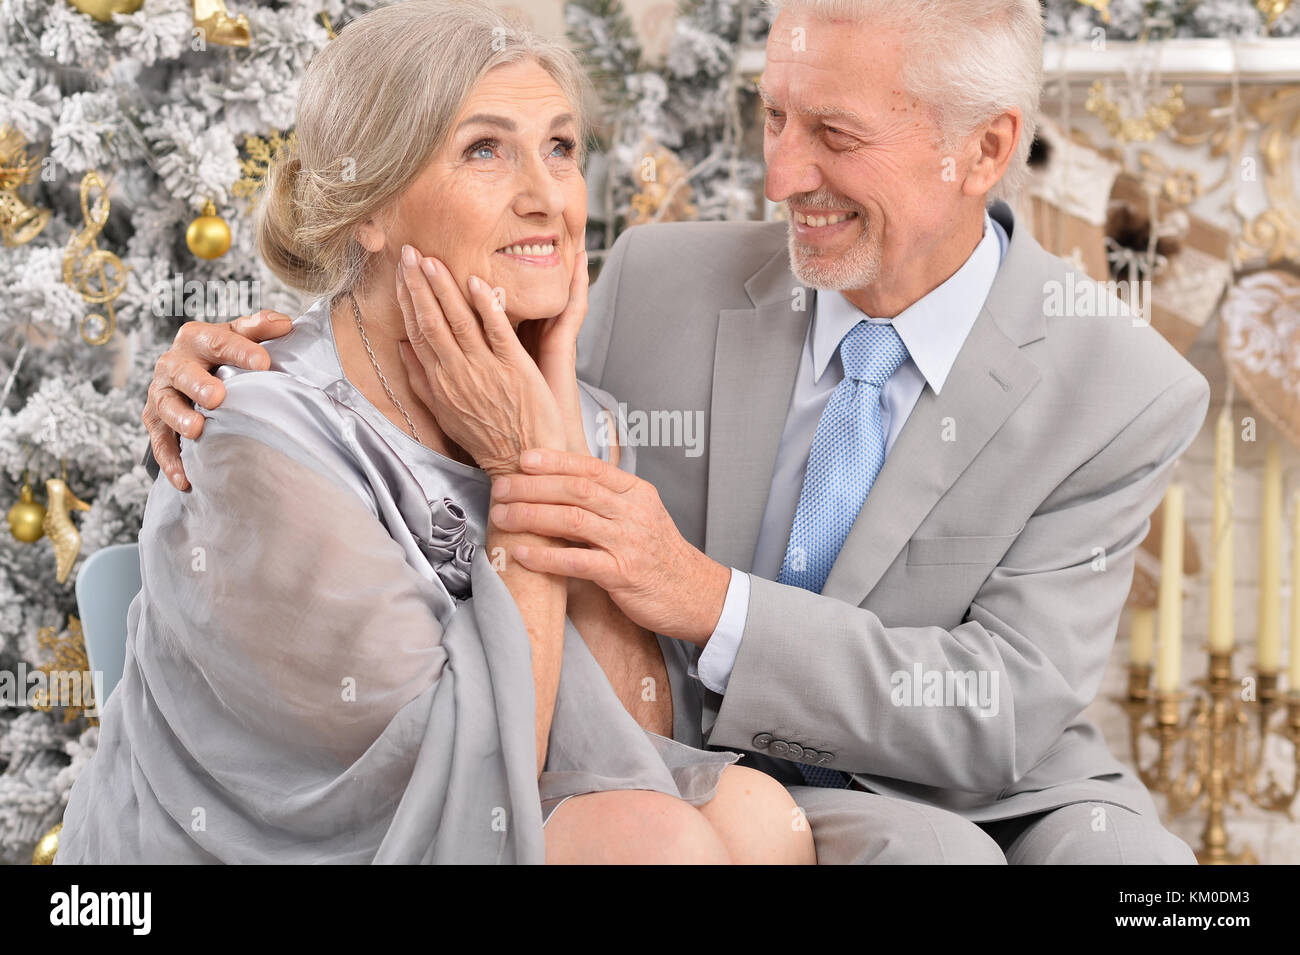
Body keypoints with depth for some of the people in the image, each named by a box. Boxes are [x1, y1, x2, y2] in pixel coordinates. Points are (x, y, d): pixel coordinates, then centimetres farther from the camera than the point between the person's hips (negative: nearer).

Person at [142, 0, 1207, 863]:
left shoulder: (1128, 396, -11)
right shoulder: (667, 283, -5)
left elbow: (1006, 716, -18)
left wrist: (708, 598, -30)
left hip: (1002, 798, 0)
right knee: (931, 862, -31)